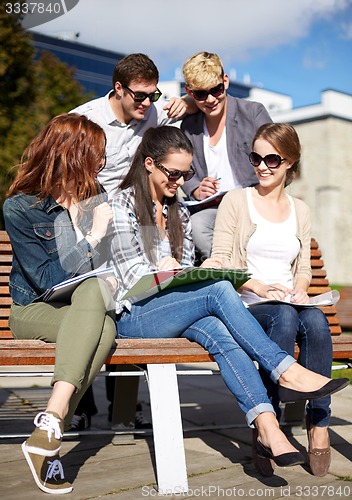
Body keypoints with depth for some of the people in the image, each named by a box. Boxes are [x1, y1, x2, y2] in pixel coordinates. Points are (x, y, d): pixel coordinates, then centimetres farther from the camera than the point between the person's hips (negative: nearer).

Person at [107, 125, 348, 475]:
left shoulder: (178, 213, 22)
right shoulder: (123, 204, 0)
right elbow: (134, 276, -10)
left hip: (178, 311, 5)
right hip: (134, 317, -5)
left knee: (219, 332, -31)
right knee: (219, 290, -29)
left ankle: (265, 424, -44)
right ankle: (287, 371, -30)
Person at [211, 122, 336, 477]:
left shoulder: (300, 210, 21)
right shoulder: (236, 201, 7)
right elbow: (219, 261, -1)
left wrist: (299, 287, -4)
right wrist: (260, 287, -15)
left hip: (289, 304, 3)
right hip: (247, 307, -3)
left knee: (316, 321, -33)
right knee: (285, 317, -37)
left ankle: (319, 426, -26)